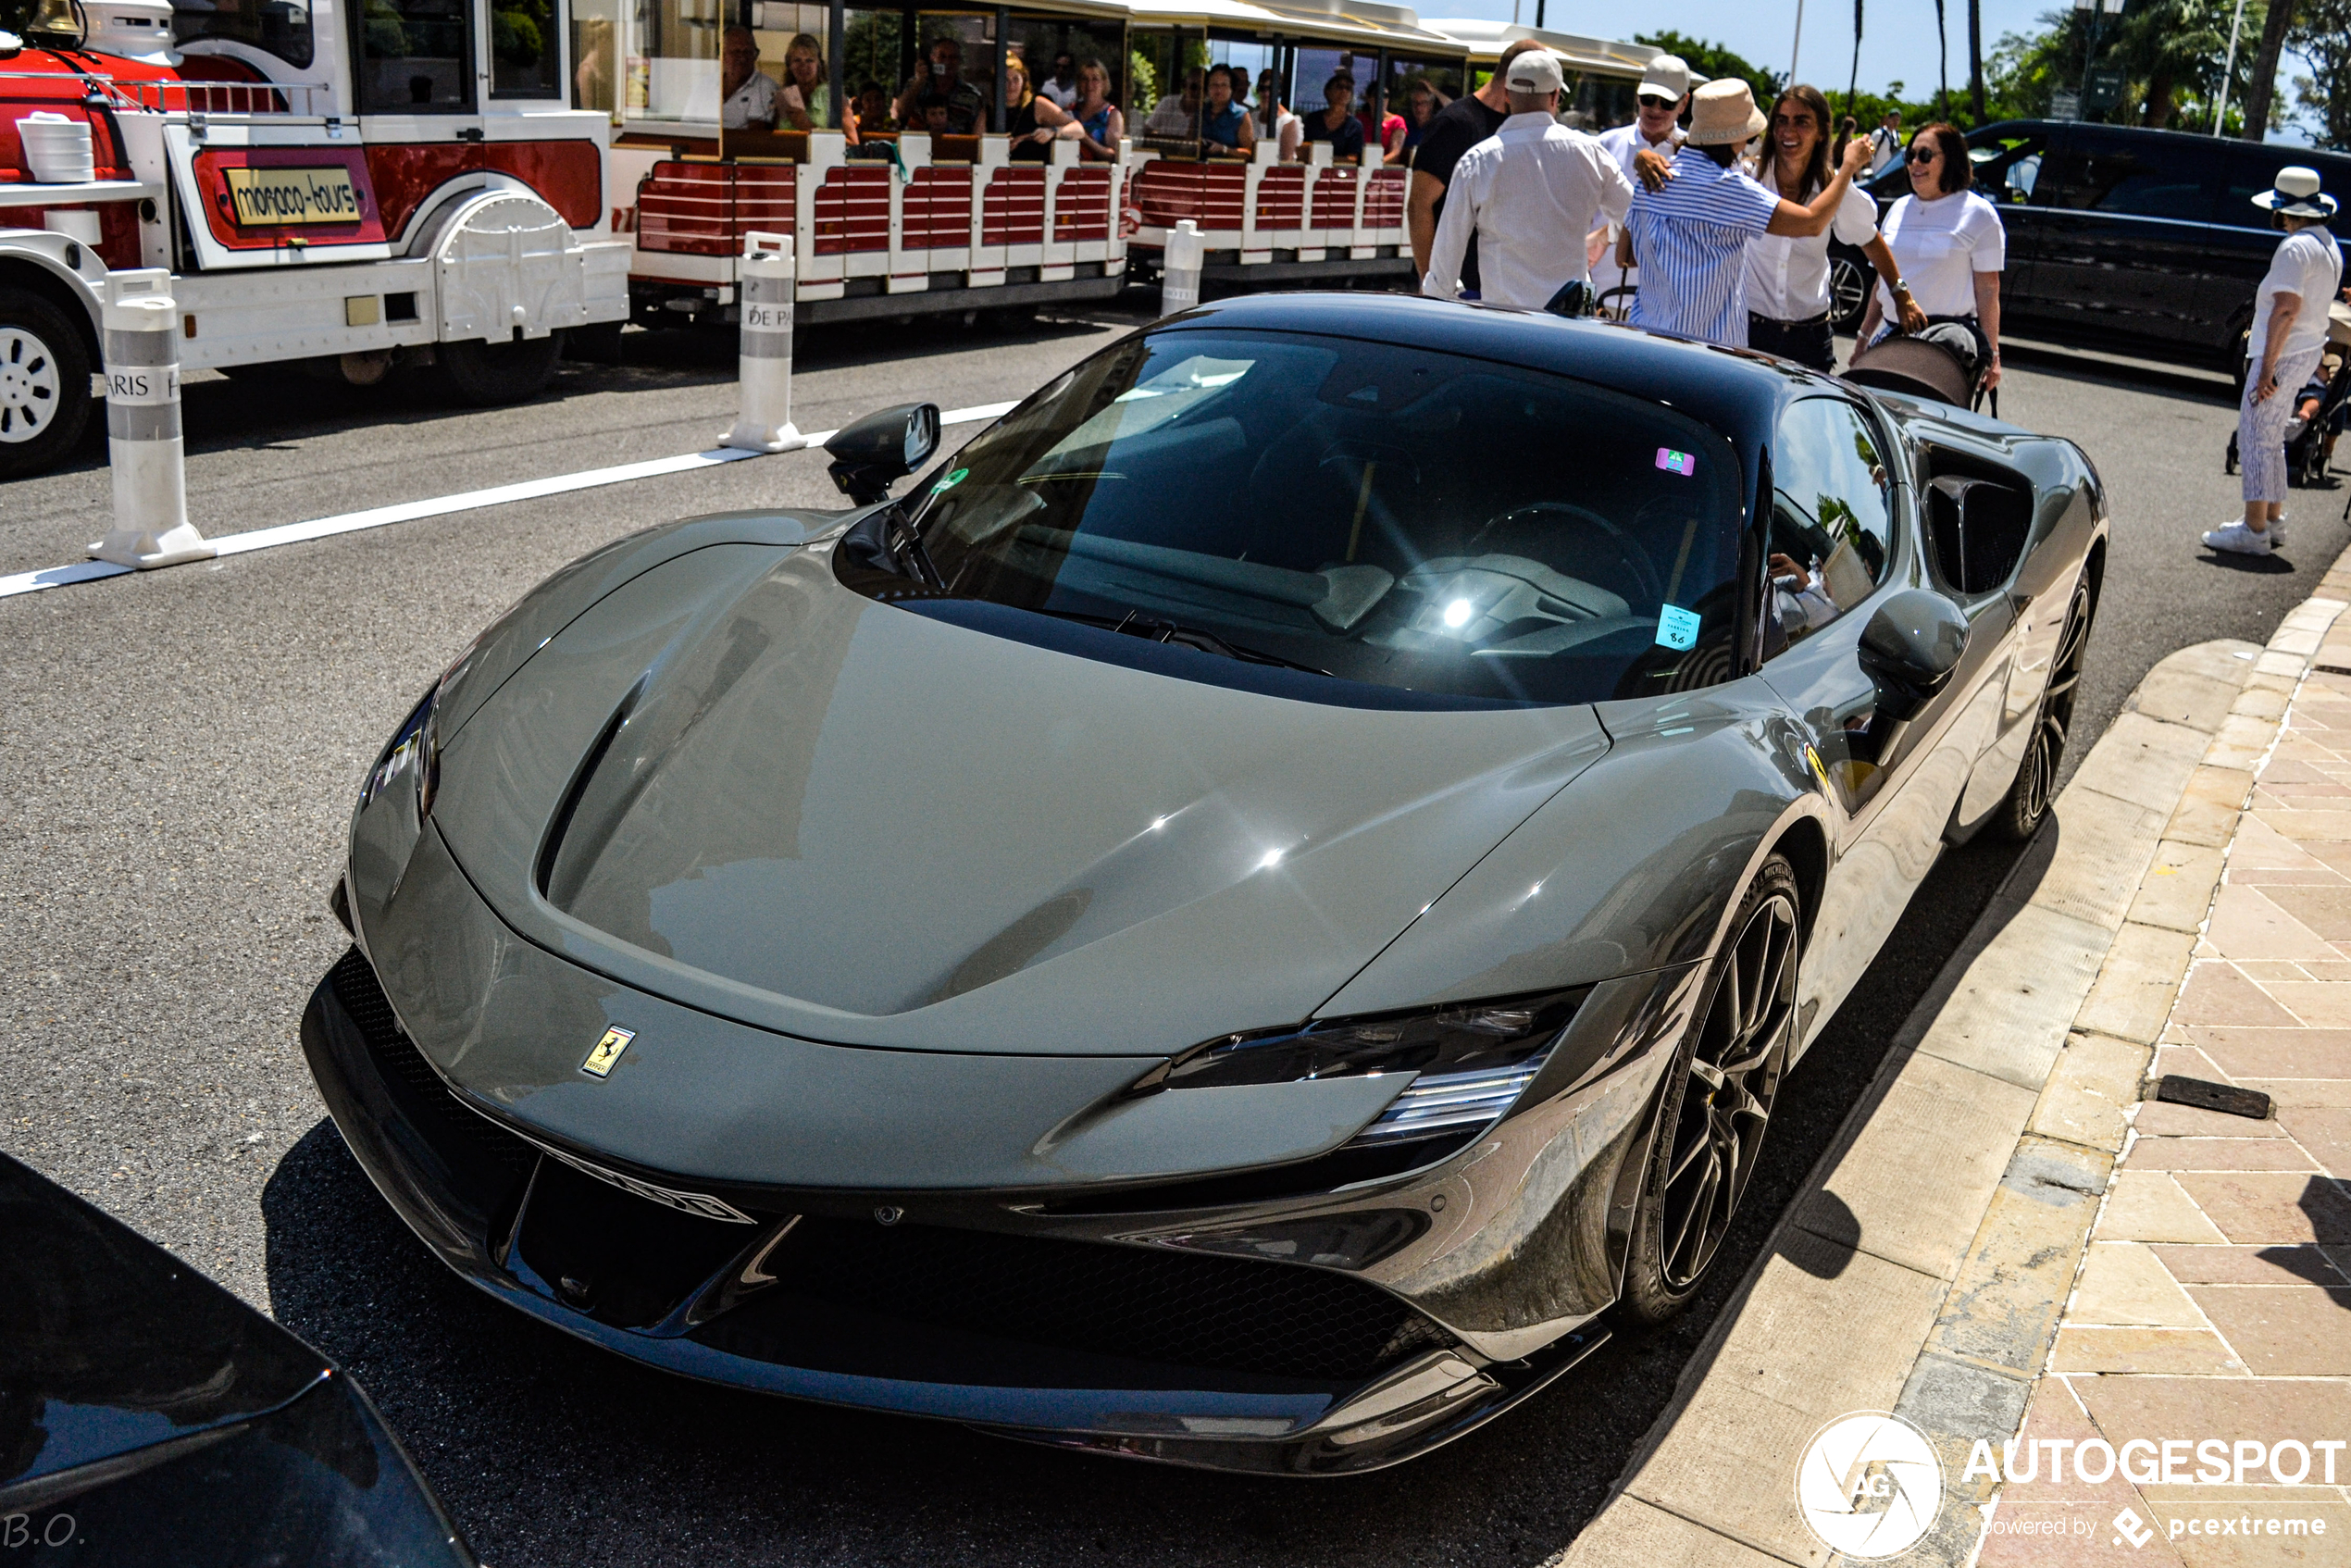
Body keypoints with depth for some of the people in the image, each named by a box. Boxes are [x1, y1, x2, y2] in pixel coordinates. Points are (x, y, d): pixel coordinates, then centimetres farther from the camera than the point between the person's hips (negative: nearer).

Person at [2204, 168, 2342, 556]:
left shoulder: (2296, 248, -18)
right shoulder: (2329, 246, 14)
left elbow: (2287, 309, -25)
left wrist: (2267, 367, -24)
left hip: (2283, 355, -10)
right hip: (2308, 353, 10)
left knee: (2256, 437, -7)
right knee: (2271, 439, 19)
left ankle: (2253, 531, -8)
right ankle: (2271, 520, 26)